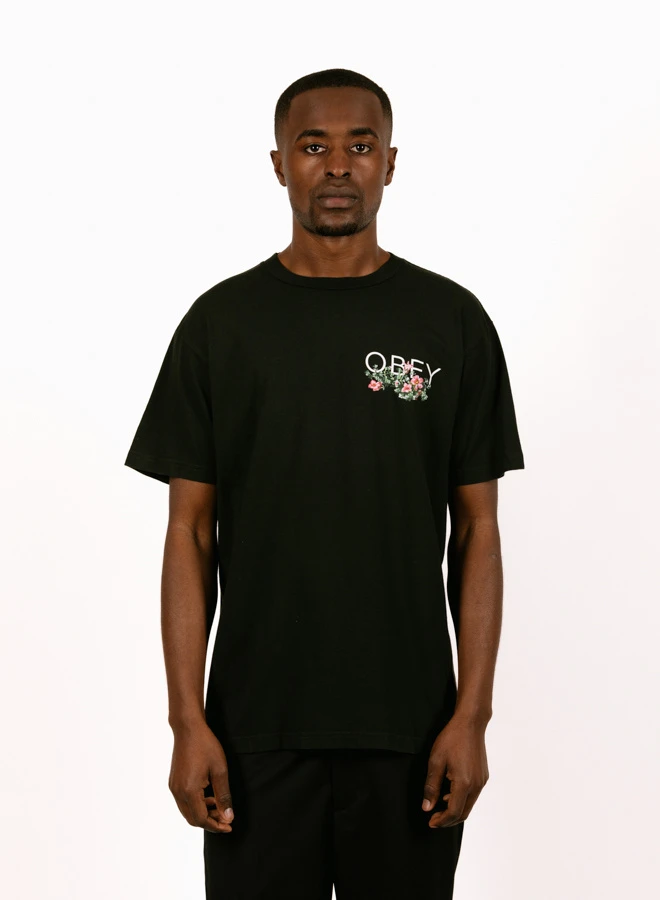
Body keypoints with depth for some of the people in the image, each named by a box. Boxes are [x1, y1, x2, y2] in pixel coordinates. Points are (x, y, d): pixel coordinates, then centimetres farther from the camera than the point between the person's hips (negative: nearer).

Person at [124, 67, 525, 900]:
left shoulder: (452, 321, 1)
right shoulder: (221, 322, 1)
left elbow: (477, 528, 1)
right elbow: (191, 533, 0)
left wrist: (472, 712, -6)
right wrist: (187, 719, -6)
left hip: (407, 726, 0)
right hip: (257, 727, 0)